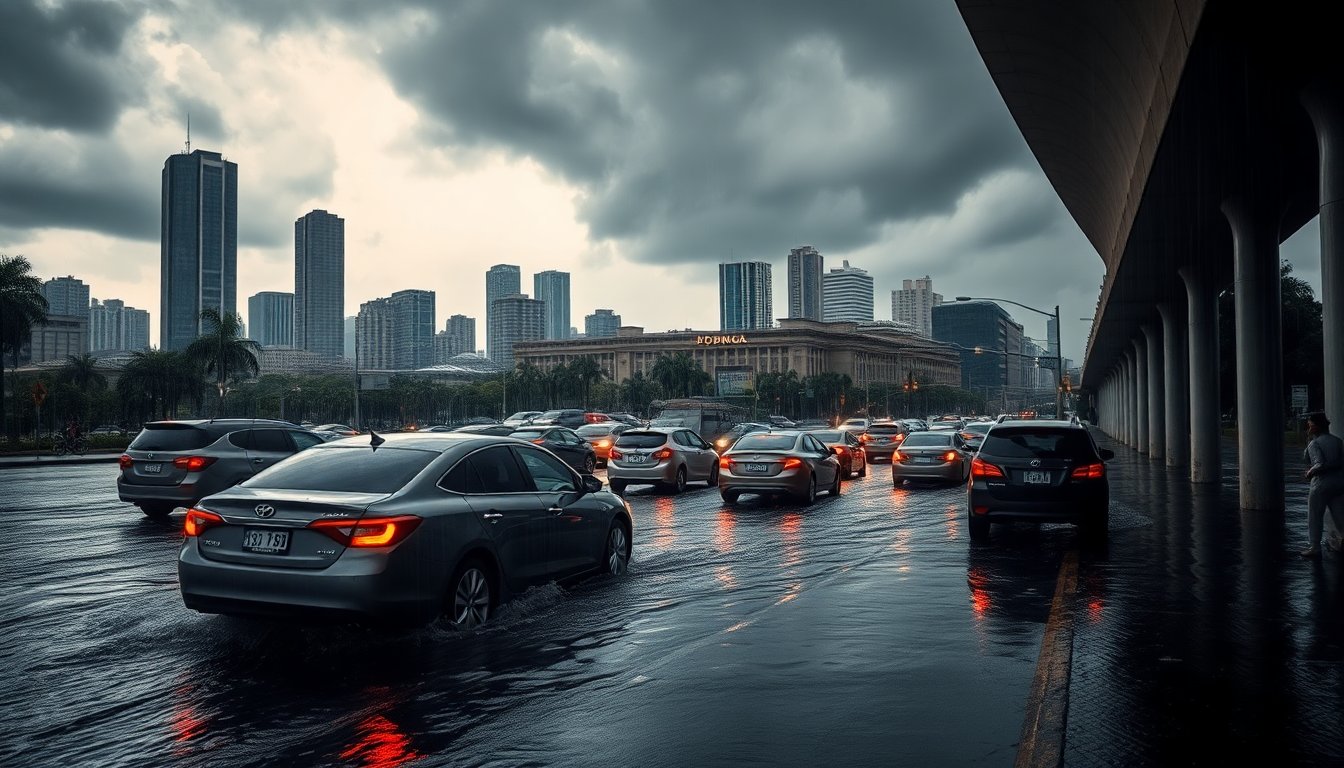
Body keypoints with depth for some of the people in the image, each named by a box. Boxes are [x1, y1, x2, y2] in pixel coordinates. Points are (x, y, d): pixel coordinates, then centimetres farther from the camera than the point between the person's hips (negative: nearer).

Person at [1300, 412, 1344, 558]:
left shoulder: (1314, 444, -13)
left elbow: (1320, 464, -23)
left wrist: (1310, 473, -5)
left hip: (1322, 483, -6)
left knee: (1314, 516, 6)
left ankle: (1314, 547, 11)